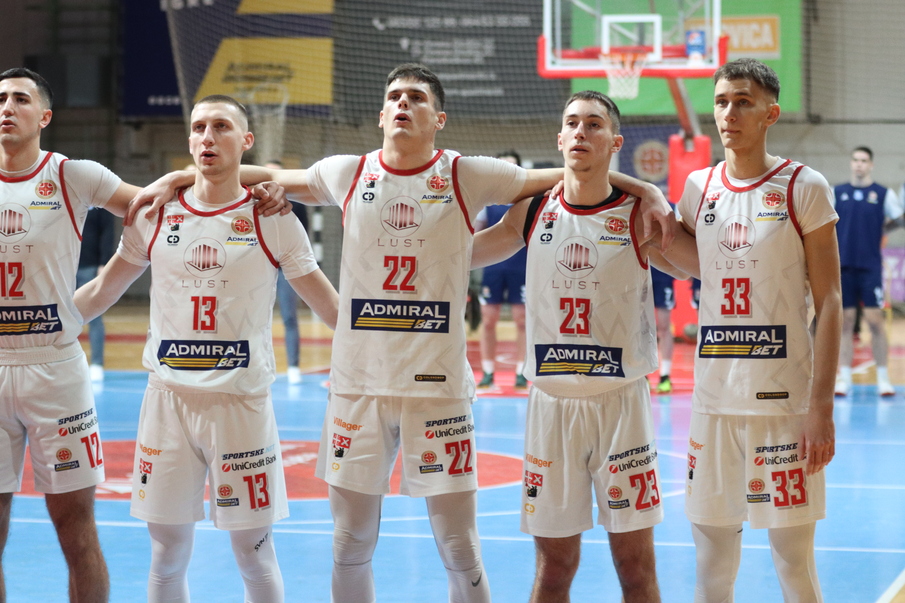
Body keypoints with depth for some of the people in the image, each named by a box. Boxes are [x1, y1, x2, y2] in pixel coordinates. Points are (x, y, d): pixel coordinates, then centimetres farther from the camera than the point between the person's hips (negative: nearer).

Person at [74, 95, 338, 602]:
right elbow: (102, 293, 16)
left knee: (254, 554, 3)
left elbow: (331, 306, 2)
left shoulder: (272, 221, -1)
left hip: (241, 401, -2)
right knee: (167, 554, 7)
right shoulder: (156, 214, 6)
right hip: (169, 396, 2)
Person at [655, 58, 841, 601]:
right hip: (714, 398, 4)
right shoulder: (699, 188, 8)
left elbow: (829, 302, -6)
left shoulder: (804, 188, -4)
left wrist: (821, 405, -13)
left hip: (785, 399, -4)